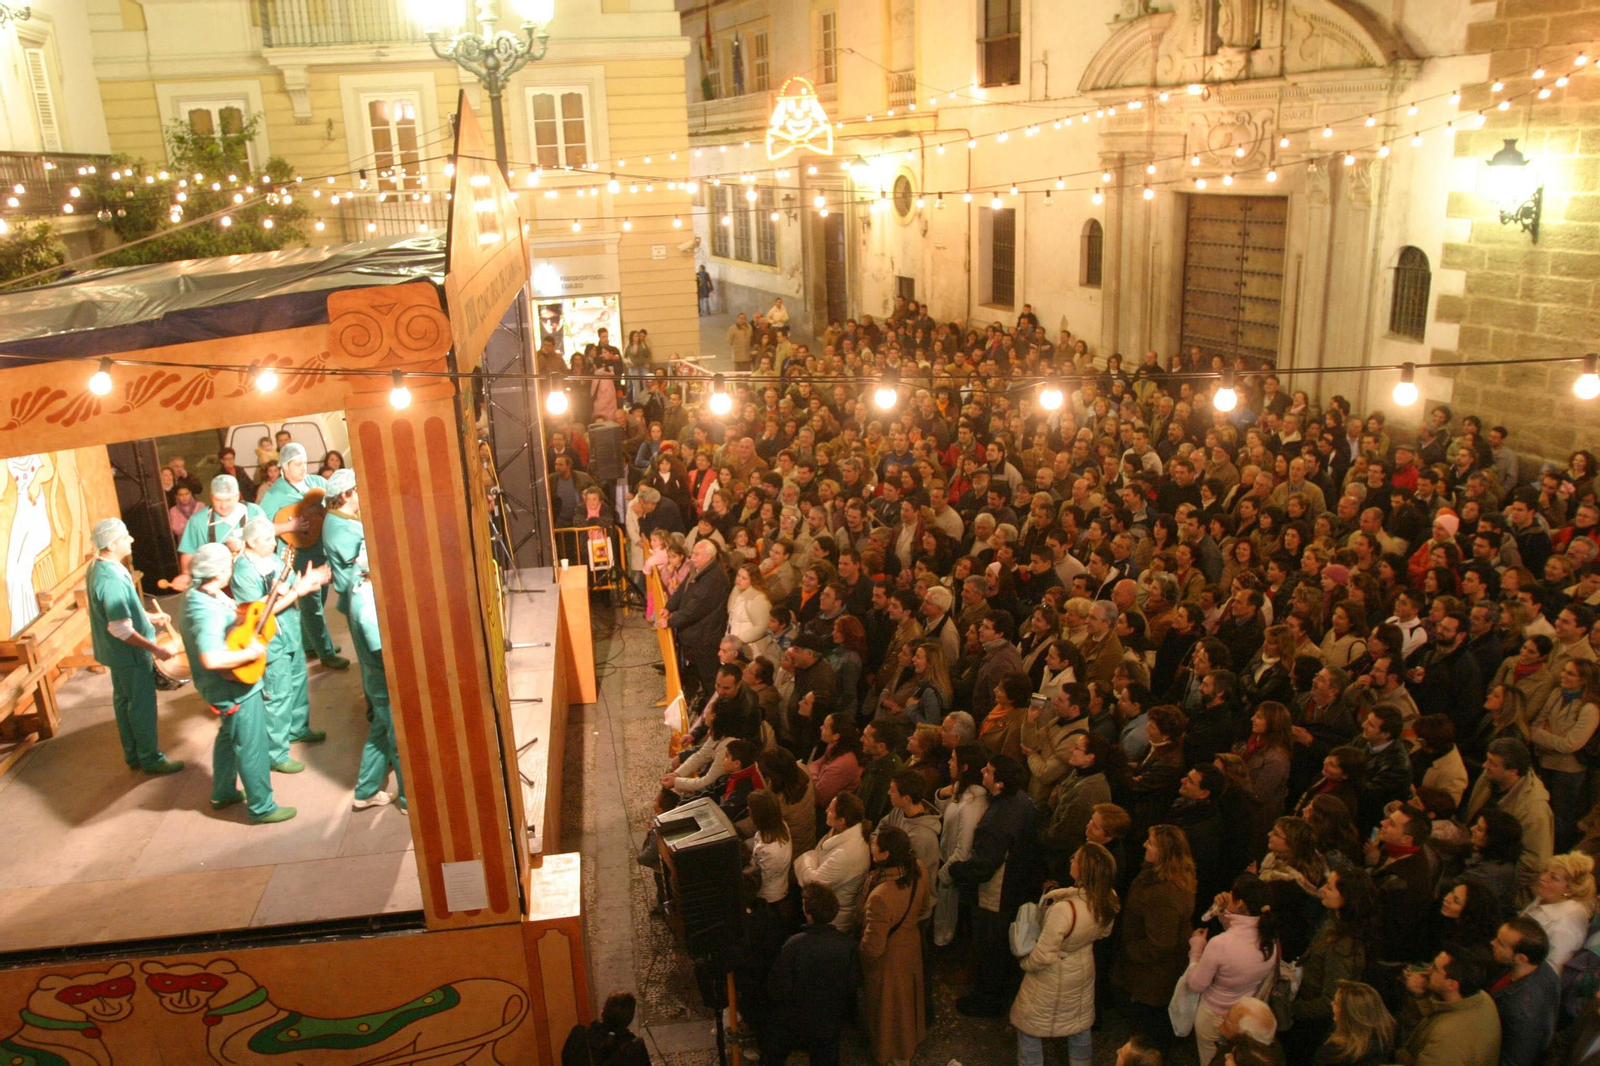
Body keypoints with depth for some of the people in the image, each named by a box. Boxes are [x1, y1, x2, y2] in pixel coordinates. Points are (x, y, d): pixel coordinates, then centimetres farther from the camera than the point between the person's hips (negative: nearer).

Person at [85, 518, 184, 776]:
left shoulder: (98, 567, 1)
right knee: (143, 705, 5)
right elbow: (121, 629, -29)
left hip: (116, 652, 10)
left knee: (124, 701, 20)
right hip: (129, 652, -10)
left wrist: (149, 617, 17)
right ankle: (151, 759, 18)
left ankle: (133, 755, 33)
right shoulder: (111, 579, -30)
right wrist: (155, 649, -25)